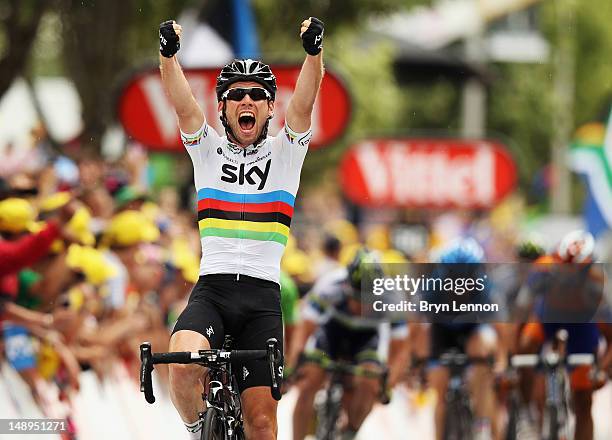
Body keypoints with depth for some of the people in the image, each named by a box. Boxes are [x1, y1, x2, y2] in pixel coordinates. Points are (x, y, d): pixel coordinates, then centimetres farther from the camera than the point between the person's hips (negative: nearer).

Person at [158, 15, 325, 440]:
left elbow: (304, 103, -6)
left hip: (263, 297, 0)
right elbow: (182, 103, -5)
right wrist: (169, 54, -23)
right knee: (183, 366, -30)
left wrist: (314, 51, -24)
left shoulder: (285, 152, 10)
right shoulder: (207, 149, 11)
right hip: (211, 289, 0)